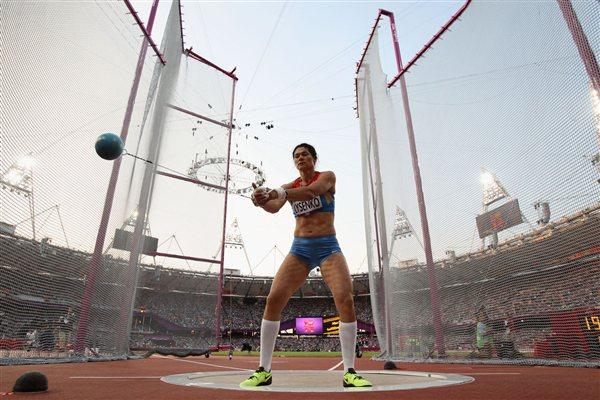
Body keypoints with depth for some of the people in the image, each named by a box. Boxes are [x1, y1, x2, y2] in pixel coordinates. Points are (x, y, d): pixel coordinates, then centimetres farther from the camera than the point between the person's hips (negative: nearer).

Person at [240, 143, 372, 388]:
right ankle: (263, 370, -1)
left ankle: (350, 372, -6)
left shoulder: (327, 177, 1)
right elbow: (274, 207, -11)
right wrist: (262, 200, -35)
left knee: (345, 299, -20)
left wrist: (277, 193, -38)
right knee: (273, 299, -12)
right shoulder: (289, 187, 11)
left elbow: (310, 191, -23)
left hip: (328, 248, -2)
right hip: (299, 249, 3)